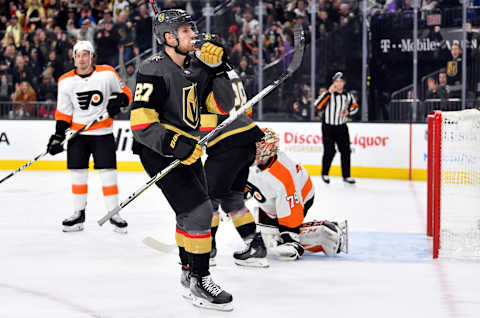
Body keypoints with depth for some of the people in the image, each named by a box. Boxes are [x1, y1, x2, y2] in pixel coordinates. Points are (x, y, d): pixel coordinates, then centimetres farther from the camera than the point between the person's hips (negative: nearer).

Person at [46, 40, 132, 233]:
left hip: (103, 132, -2)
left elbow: (125, 92, 4)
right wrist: (58, 135, -2)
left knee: (108, 172, -4)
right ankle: (78, 214, 16)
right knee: (78, 173, 4)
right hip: (77, 133, 2)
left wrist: (119, 100, -19)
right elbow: (63, 112, 6)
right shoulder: (66, 81, -1)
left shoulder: (107, 74, -7)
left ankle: (114, 214, 5)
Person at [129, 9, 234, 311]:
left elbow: (223, 105, 3)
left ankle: (190, 272, 39)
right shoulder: (154, 71, -20)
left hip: (188, 147, 9)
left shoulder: (196, 66, 4)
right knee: (198, 210, -17)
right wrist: (174, 145, -34)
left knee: (193, 212, 20)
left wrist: (217, 69, -10)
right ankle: (199, 283, -7)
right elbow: (140, 123, -25)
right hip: (159, 150, -9)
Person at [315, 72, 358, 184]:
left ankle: (346, 175, 13)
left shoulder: (348, 96, 3)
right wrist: (329, 92, -29)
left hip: (342, 127, 4)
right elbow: (318, 105, -26)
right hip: (328, 127, -4)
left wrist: (348, 111, -3)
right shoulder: (329, 94, -10)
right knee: (329, 151, -6)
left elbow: (355, 106, 19)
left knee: (345, 151, 2)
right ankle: (324, 174, 14)